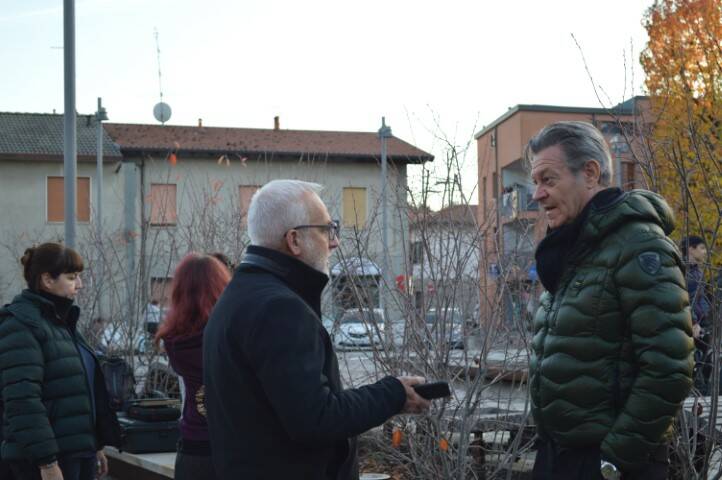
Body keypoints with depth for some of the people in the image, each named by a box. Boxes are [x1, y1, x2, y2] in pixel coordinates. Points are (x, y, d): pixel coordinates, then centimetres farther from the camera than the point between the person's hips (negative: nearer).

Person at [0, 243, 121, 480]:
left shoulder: (61, 321, 17)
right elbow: (23, 402, -22)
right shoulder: (21, 326, -13)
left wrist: (96, 446, 21)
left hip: (79, 451, 9)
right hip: (50, 460, -9)